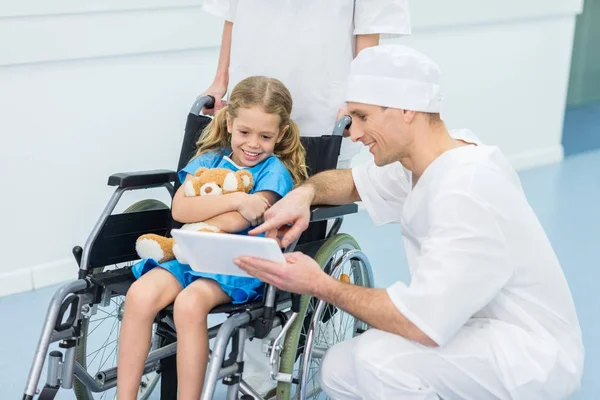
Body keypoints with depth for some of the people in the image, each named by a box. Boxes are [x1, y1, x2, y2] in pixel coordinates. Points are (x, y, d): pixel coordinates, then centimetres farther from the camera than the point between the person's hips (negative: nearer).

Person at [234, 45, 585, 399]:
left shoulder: (466, 192, -28)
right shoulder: (419, 164, 0)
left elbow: (423, 324, -32)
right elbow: (352, 182, 20)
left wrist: (321, 285, -21)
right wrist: (304, 193, -3)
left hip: (529, 354, -9)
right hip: (478, 328, 9)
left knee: (382, 358, -29)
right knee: (340, 370, 8)